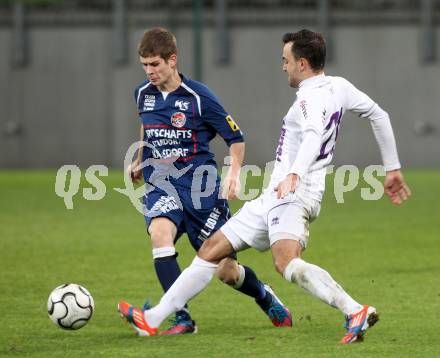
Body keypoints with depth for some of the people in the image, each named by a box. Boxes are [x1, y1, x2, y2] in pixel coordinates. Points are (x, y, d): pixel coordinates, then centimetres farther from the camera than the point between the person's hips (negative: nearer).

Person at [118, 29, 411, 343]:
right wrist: (393, 168, 27)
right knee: (212, 249, 13)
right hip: (275, 198, 11)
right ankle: (153, 319, 19)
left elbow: (313, 134, -33)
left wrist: (294, 175, -48)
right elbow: (379, 115, 22)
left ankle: (356, 312, -45)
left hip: (293, 195, -11)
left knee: (287, 263, -36)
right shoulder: (339, 87, 16)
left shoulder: (311, 97, -13)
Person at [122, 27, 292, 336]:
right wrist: (140, 162, 31)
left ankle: (265, 297, 38)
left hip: (199, 185, -3)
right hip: (161, 185, 3)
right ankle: (182, 319, -31)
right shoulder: (143, 94, 4)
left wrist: (234, 173, -18)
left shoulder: (199, 97, -11)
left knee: (226, 271, 2)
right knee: (160, 232, -32)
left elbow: (235, 137, -3)